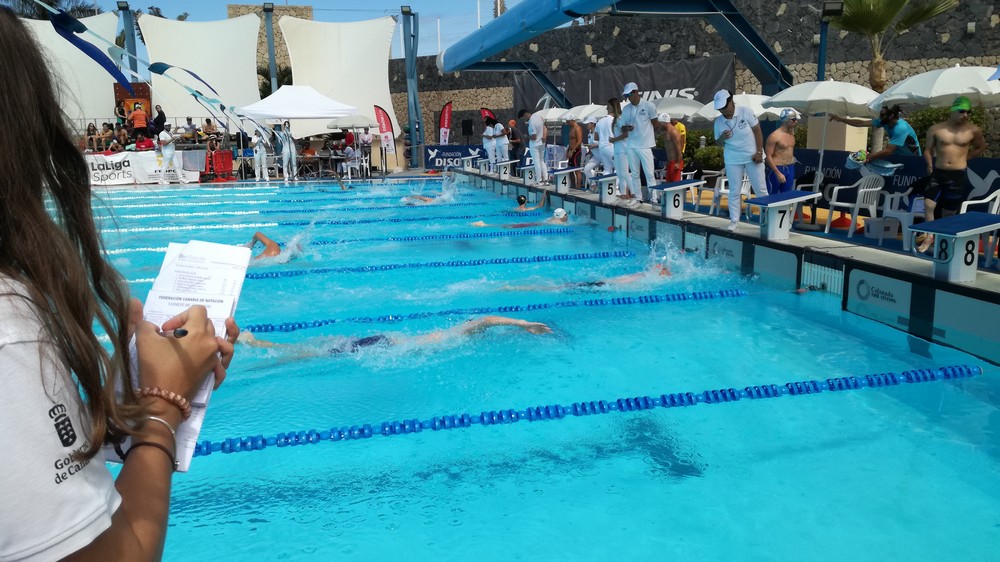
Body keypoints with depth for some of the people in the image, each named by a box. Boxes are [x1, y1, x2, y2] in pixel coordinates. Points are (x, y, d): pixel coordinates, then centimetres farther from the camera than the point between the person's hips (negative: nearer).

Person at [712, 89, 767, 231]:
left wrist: (759, 152, -12)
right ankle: (734, 220, 13)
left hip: (752, 156, -2)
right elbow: (717, 143, 6)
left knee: (761, 189, 2)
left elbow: (757, 131, -5)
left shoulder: (745, 111, -10)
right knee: (734, 191, 5)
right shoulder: (718, 121, -3)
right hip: (733, 159, 2)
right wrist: (722, 138, -18)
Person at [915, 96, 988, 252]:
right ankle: (930, 236, 7)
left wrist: (964, 157, 5)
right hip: (937, 173, 1)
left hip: (958, 176, -1)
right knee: (928, 204, -11)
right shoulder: (936, 129, 0)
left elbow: (981, 148, 16)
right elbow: (927, 150, 7)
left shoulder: (973, 130, -1)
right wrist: (930, 164, -8)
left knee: (948, 212, 5)